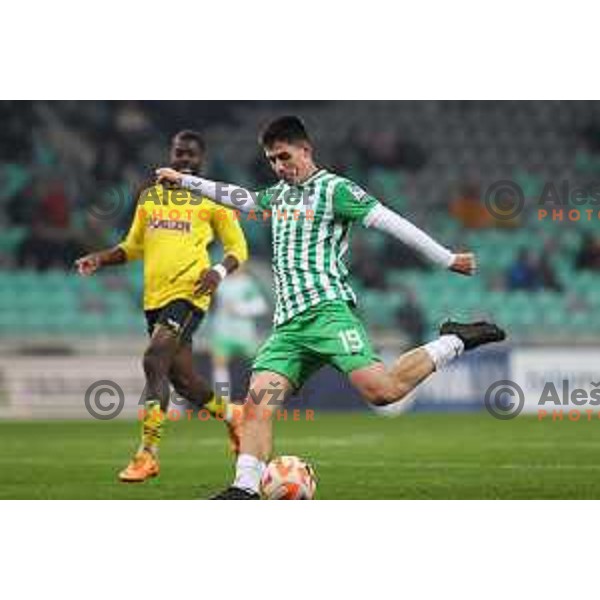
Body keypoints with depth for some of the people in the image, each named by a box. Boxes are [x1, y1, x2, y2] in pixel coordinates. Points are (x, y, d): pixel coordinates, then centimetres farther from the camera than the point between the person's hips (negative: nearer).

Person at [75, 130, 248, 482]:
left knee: (154, 361, -21)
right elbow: (134, 246, 24)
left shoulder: (213, 198, 3)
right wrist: (101, 259, 6)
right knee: (182, 378, 11)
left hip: (188, 293, -6)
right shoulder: (150, 196, 17)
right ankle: (232, 417, 38)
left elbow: (238, 247, 5)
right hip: (155, 296, 6)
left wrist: (220, 271, -15)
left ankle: (148, 454, -19)